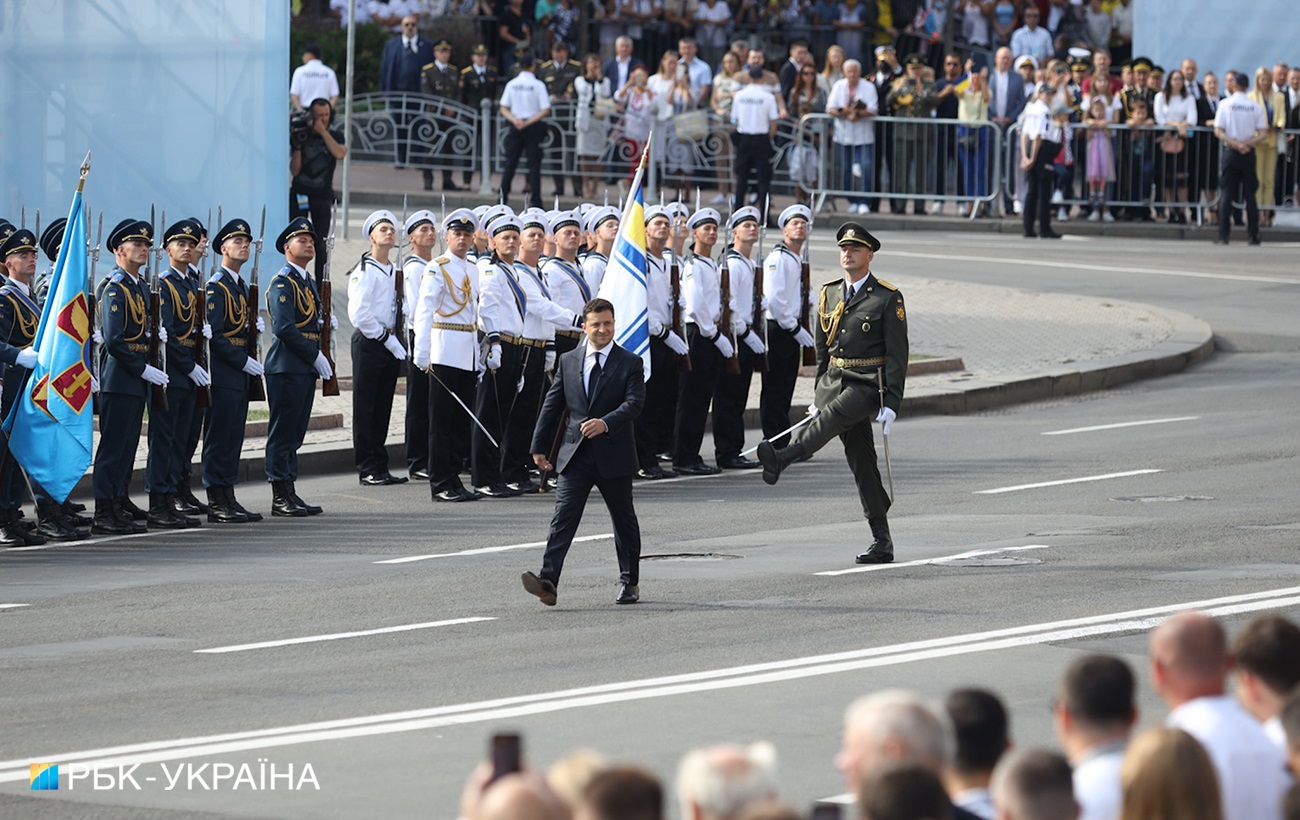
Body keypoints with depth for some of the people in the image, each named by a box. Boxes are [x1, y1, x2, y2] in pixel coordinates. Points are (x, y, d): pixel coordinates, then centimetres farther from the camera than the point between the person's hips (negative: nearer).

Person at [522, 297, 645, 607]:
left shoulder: (630, 363, -1)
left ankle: (630, 582, 26)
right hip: (575, 454, 1)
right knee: (563, 517, -11)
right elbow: (552, 405, 11)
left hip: (614, 456, -1)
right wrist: (540, 447, 7)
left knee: (624, 521, 12)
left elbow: (634, 403, -13)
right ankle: (548, 581, -22)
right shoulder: (568, 361, 9)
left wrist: (606, 423, -30)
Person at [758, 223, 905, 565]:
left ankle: (781, 459, -57)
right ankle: (882, 543, 6)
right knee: (860, 460, 4)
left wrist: (891, 404, -14)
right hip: (835, 382, 6)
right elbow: (822, 349, 21)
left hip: (868, 384, -6)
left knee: (833, 415, -34)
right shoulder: (829, 294, 15)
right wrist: (819, 394, 18)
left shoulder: (888, 298, -4)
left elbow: (897, 355, -7)